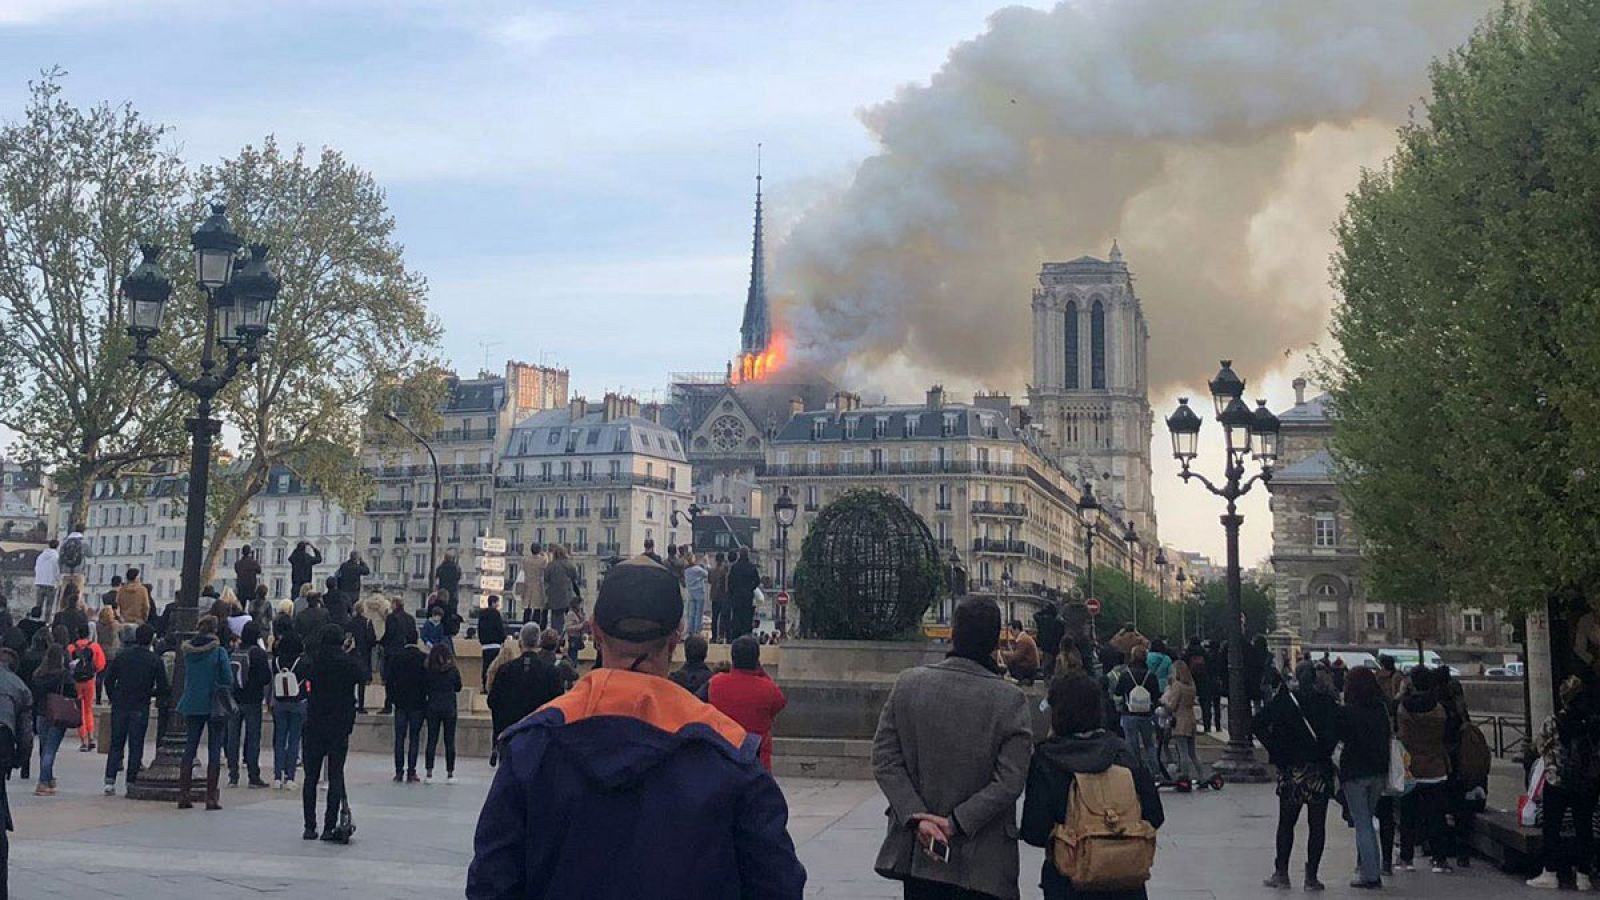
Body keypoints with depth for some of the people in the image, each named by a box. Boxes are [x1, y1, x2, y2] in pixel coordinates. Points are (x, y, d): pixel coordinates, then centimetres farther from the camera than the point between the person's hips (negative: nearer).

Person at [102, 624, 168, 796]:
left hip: (119, 706, 2)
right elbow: (163, 688, -6)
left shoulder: (122, 655, 3)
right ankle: (131, 782, 5)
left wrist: (114, 698, 15)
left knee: (116, 744, 10)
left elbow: (108, 679, 5)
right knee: (136, 746, 5)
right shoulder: (155, 660, -5)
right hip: (140, 708, -2)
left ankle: (110, 780, 3)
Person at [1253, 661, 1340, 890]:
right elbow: (1336, 732, -16)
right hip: (1319, 770, -1)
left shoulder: (1282, 701, -2)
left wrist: (1274, 750, -2)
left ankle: (1281, 873, 9)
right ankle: (1311, 877, 5)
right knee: (1317, 825, 6)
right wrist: (1324, 751, -2)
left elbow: (1256, 725, -8)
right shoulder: (1327, 703, -4)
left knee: (1286, 823, 11)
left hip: (1289, 770, 1)